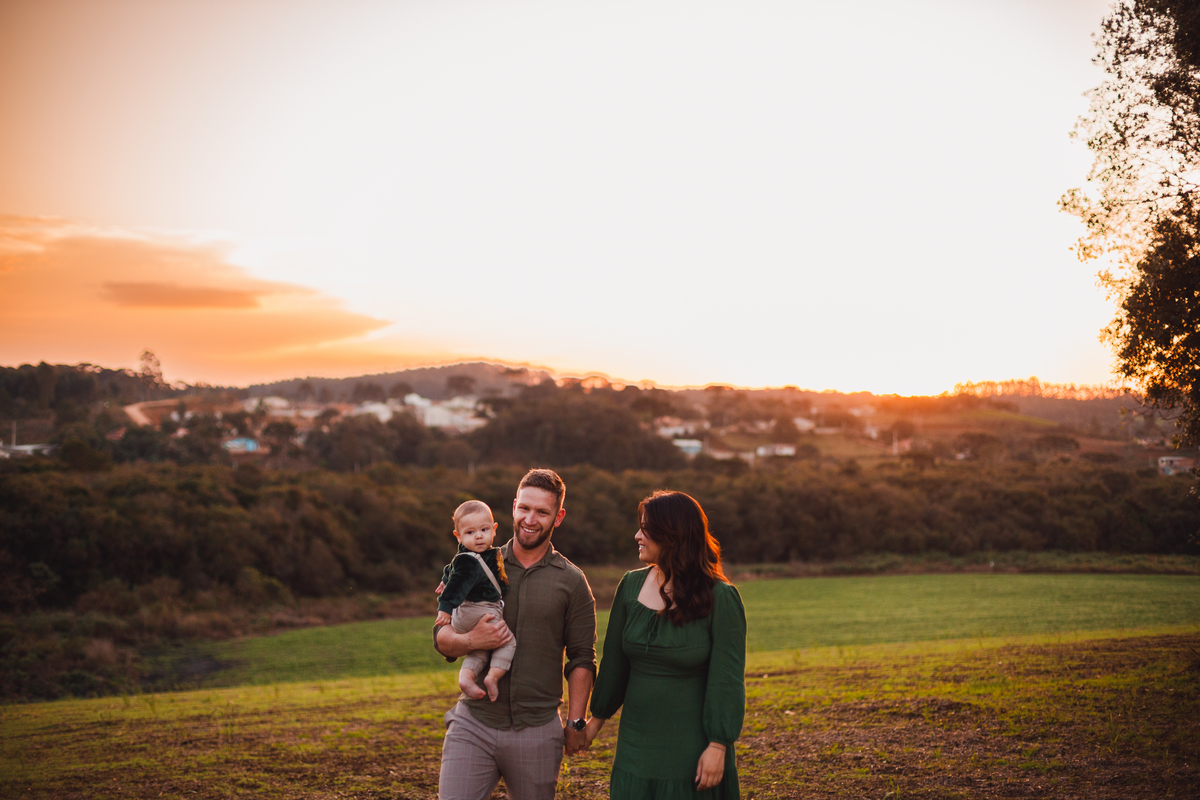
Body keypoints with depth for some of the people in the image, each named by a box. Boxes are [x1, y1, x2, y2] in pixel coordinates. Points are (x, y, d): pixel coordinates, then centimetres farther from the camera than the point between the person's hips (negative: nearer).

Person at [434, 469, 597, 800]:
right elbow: (441, 635, 8)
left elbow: (581, 659, 6)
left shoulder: (571, 581, 3)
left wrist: (575, 723, 1)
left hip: (537, 731, 0)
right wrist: (470, 641, -13)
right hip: (473, 724, 1)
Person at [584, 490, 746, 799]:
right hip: (636, 744, 4)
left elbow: (727, 679, -12)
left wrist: (718, 746, -15)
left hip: (692, 747, -4)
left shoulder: (720, 597, -11)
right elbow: (614, 661, 11)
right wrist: (597, 719, 16)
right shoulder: (631, 585, 2)